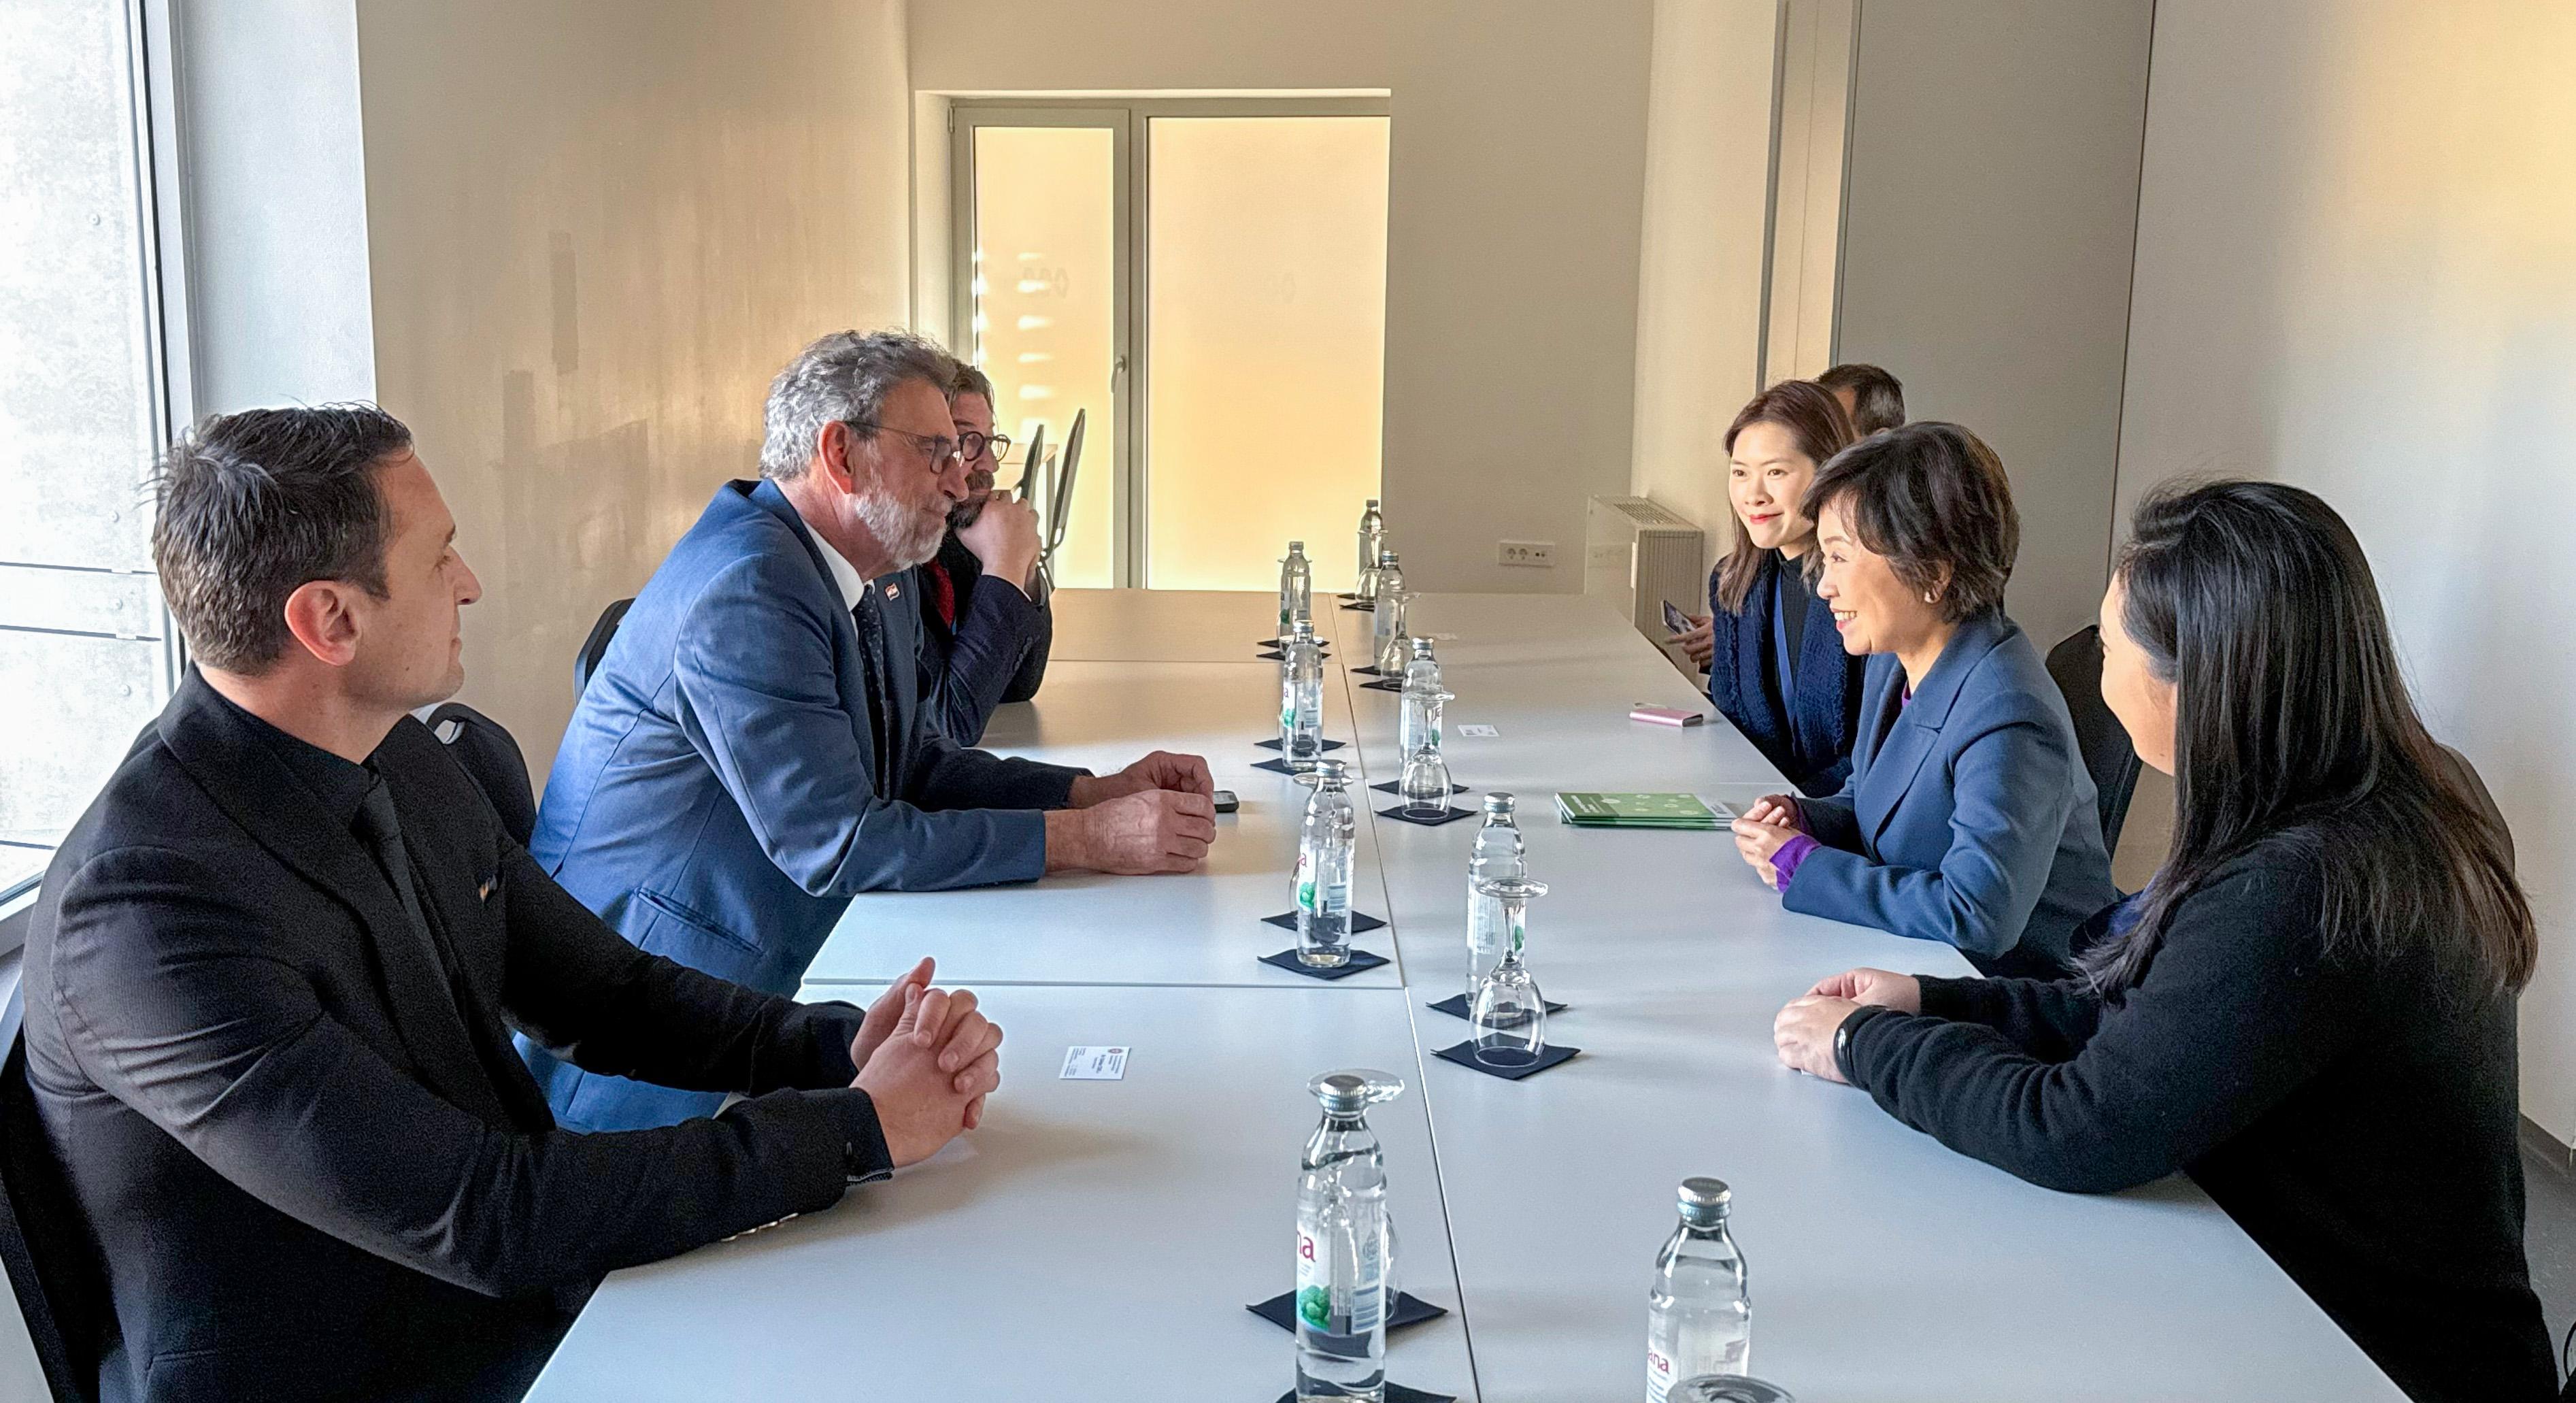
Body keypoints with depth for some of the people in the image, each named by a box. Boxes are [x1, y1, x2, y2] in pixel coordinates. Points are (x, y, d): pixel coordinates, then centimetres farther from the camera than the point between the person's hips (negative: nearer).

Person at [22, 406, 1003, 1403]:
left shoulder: (403, 765, 2)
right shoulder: (144, 902, -24)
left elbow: (599, 993, 10)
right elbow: (480, 1217, -26)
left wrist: (842, 1045, -8)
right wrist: (856, 1128, -22)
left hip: (540, 1313, 8)